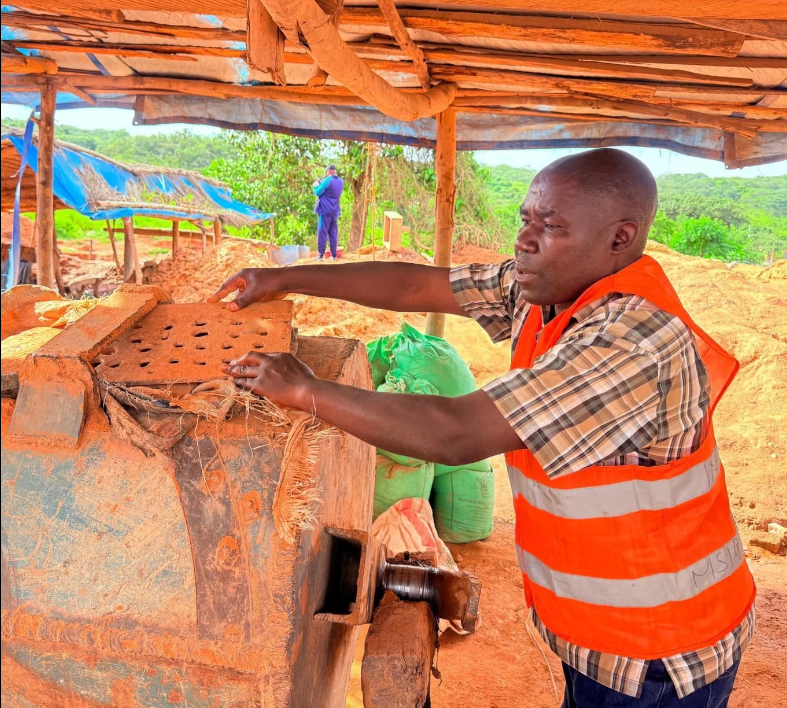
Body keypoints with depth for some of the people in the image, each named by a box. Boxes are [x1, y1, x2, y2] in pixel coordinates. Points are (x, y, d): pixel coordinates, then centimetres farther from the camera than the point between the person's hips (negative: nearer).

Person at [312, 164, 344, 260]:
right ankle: (334, 255, 7)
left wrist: (316, 185, 11)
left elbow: (317, 193, -7)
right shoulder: (341, 181, 9)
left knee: (322, 232, -3)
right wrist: (321, 184, 17)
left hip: (325, 210, -6)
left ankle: (320, 255, -4)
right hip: (335, 211, 6)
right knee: (333, 233, 9)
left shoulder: (328, 180, -13)